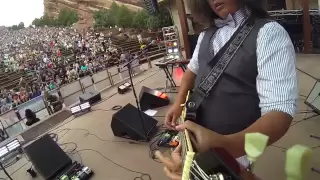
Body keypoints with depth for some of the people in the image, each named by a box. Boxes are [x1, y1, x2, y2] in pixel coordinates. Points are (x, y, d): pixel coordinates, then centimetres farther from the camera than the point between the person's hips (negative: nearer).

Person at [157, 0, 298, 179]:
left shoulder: (269, 33, -19)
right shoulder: (206, 35, 3)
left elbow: (280, 110, -29)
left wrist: (225, 145, -47)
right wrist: (179, 103, 1)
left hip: (233, 150, -6)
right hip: (196, 137, 7)